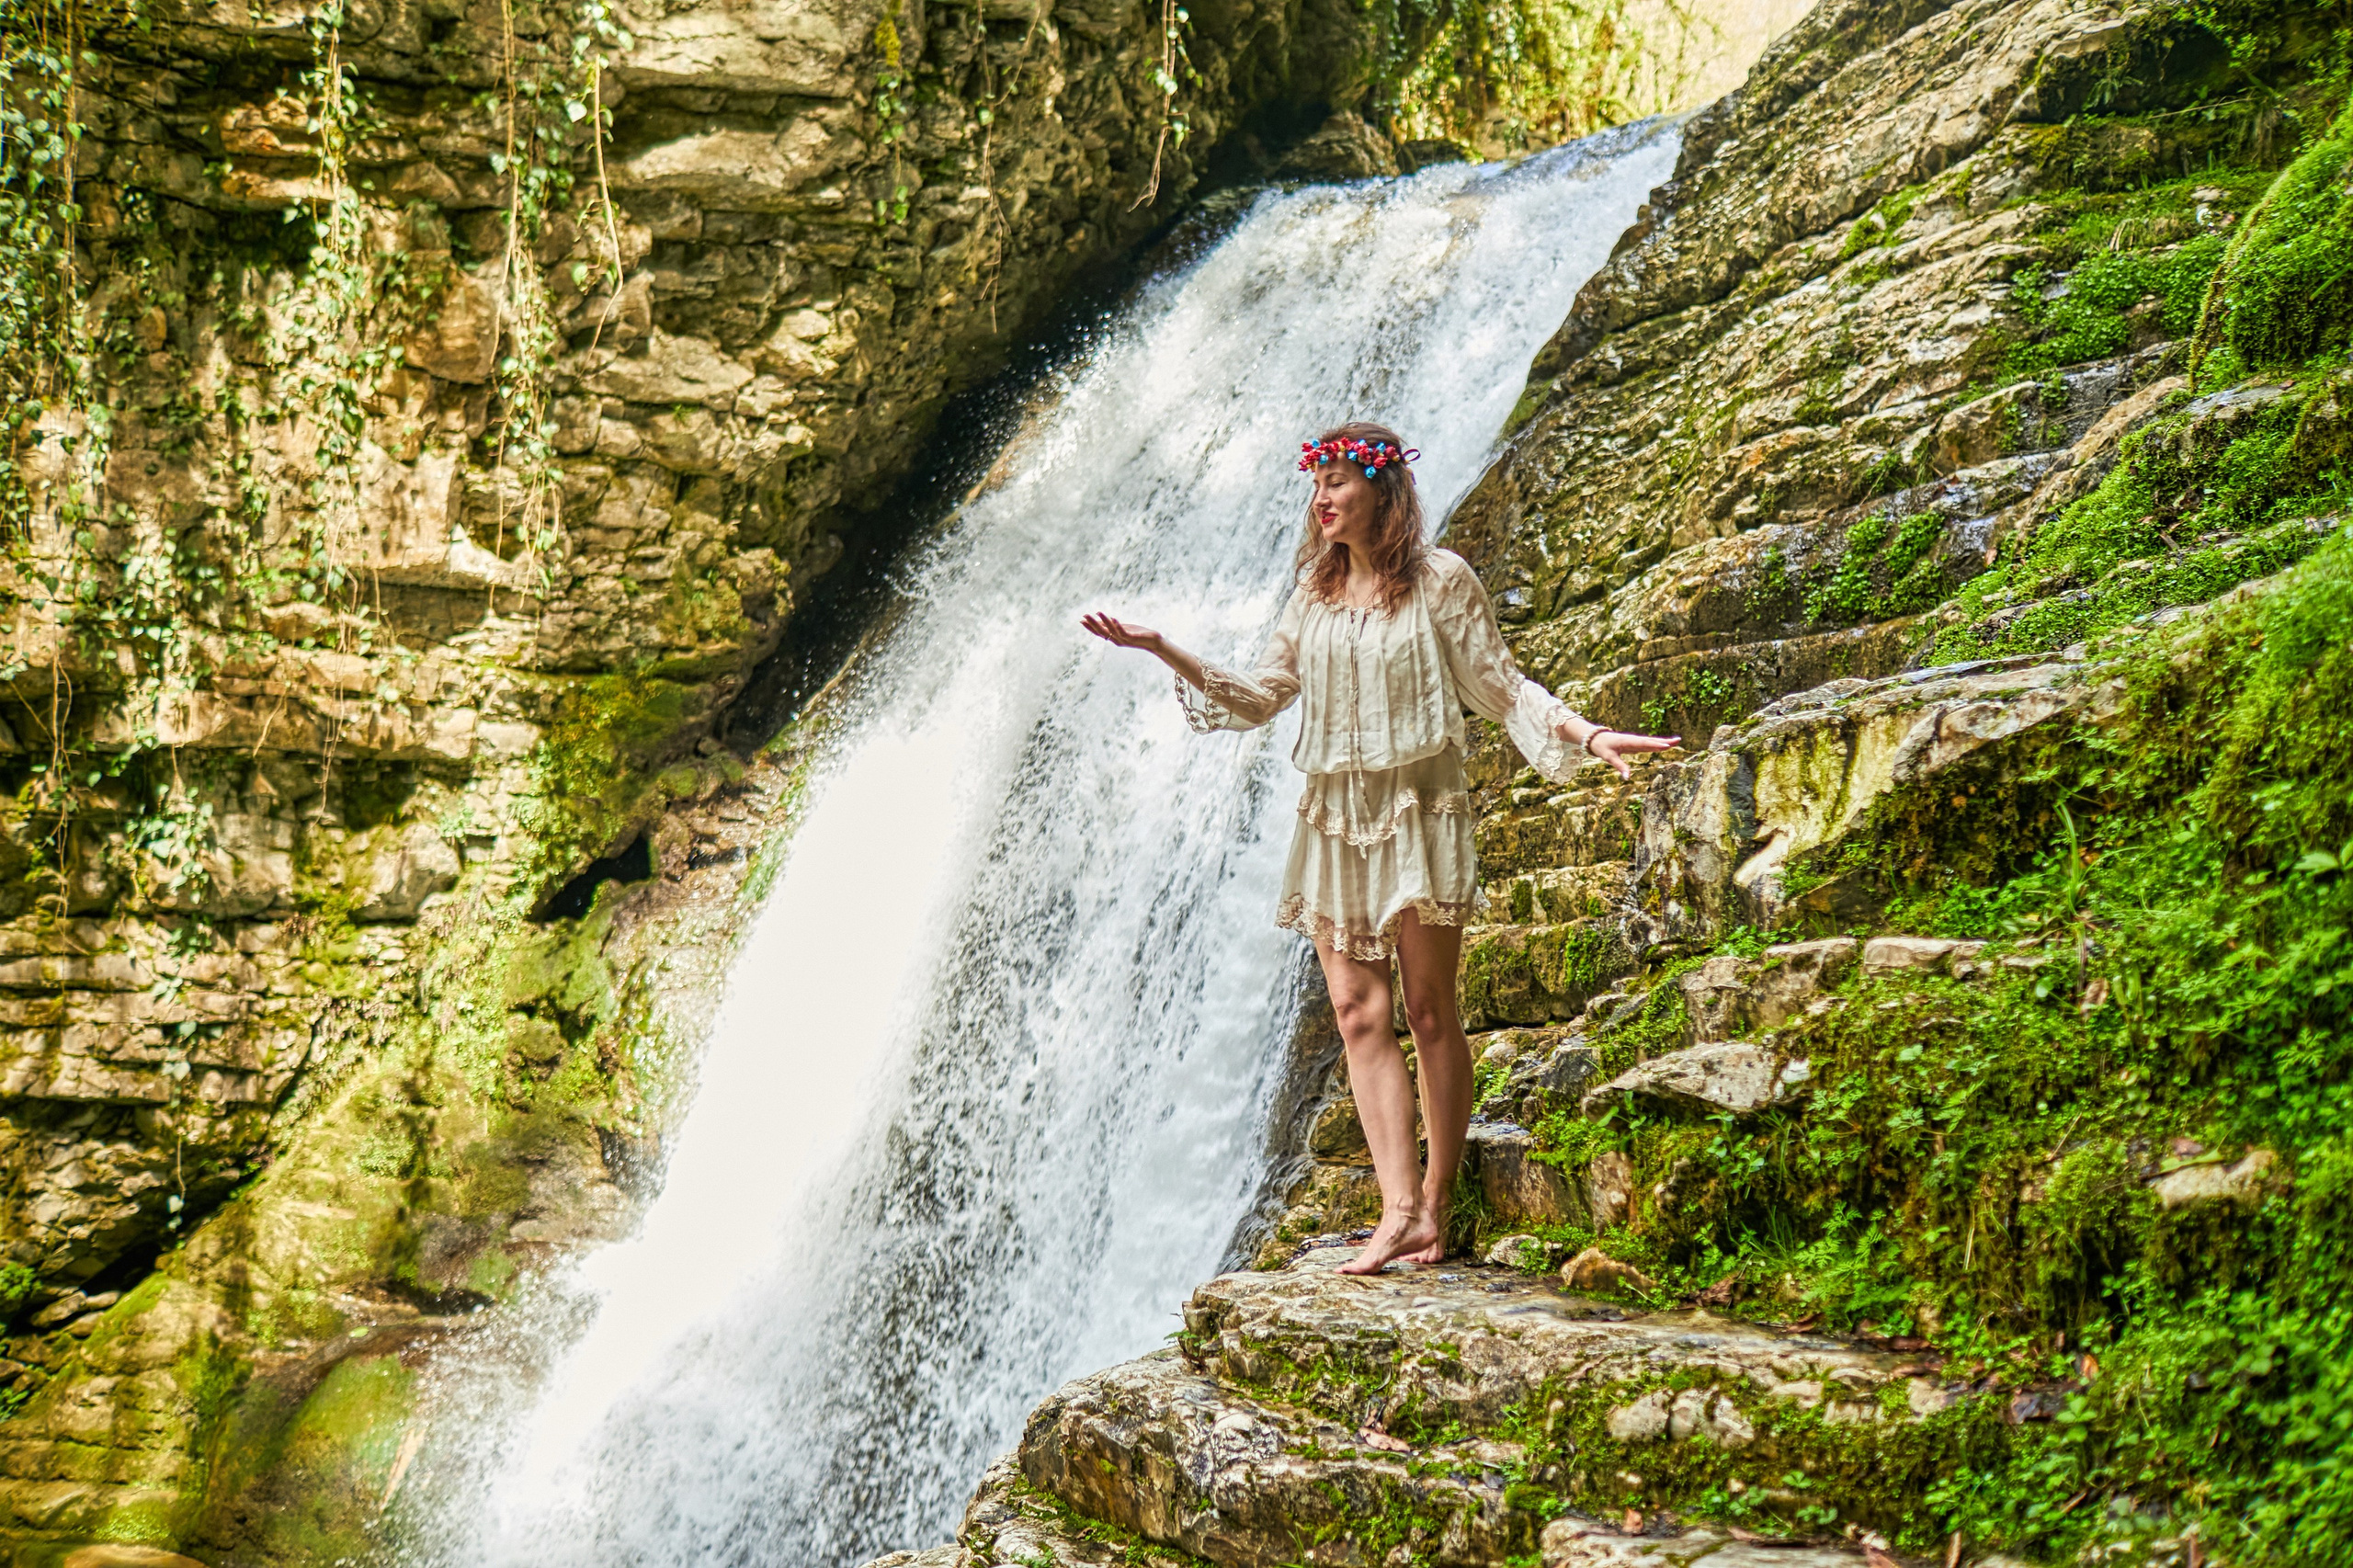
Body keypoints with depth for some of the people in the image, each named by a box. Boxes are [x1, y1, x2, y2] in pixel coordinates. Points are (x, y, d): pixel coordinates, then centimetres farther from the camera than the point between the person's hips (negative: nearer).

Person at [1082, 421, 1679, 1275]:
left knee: (1429, 1011, -1)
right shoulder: (1315, 594, 13)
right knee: (1358, 1012, -3)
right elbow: (1258, 697, 16)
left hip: (1418, 805, -5)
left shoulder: (1440, 581, -2)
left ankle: (1434, 1202, 7)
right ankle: (1398, 1211, -5)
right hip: (1335, 814, 5)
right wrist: (1163, 650, 11)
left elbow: (1499, 686, -1)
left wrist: (1586, 734, -14)